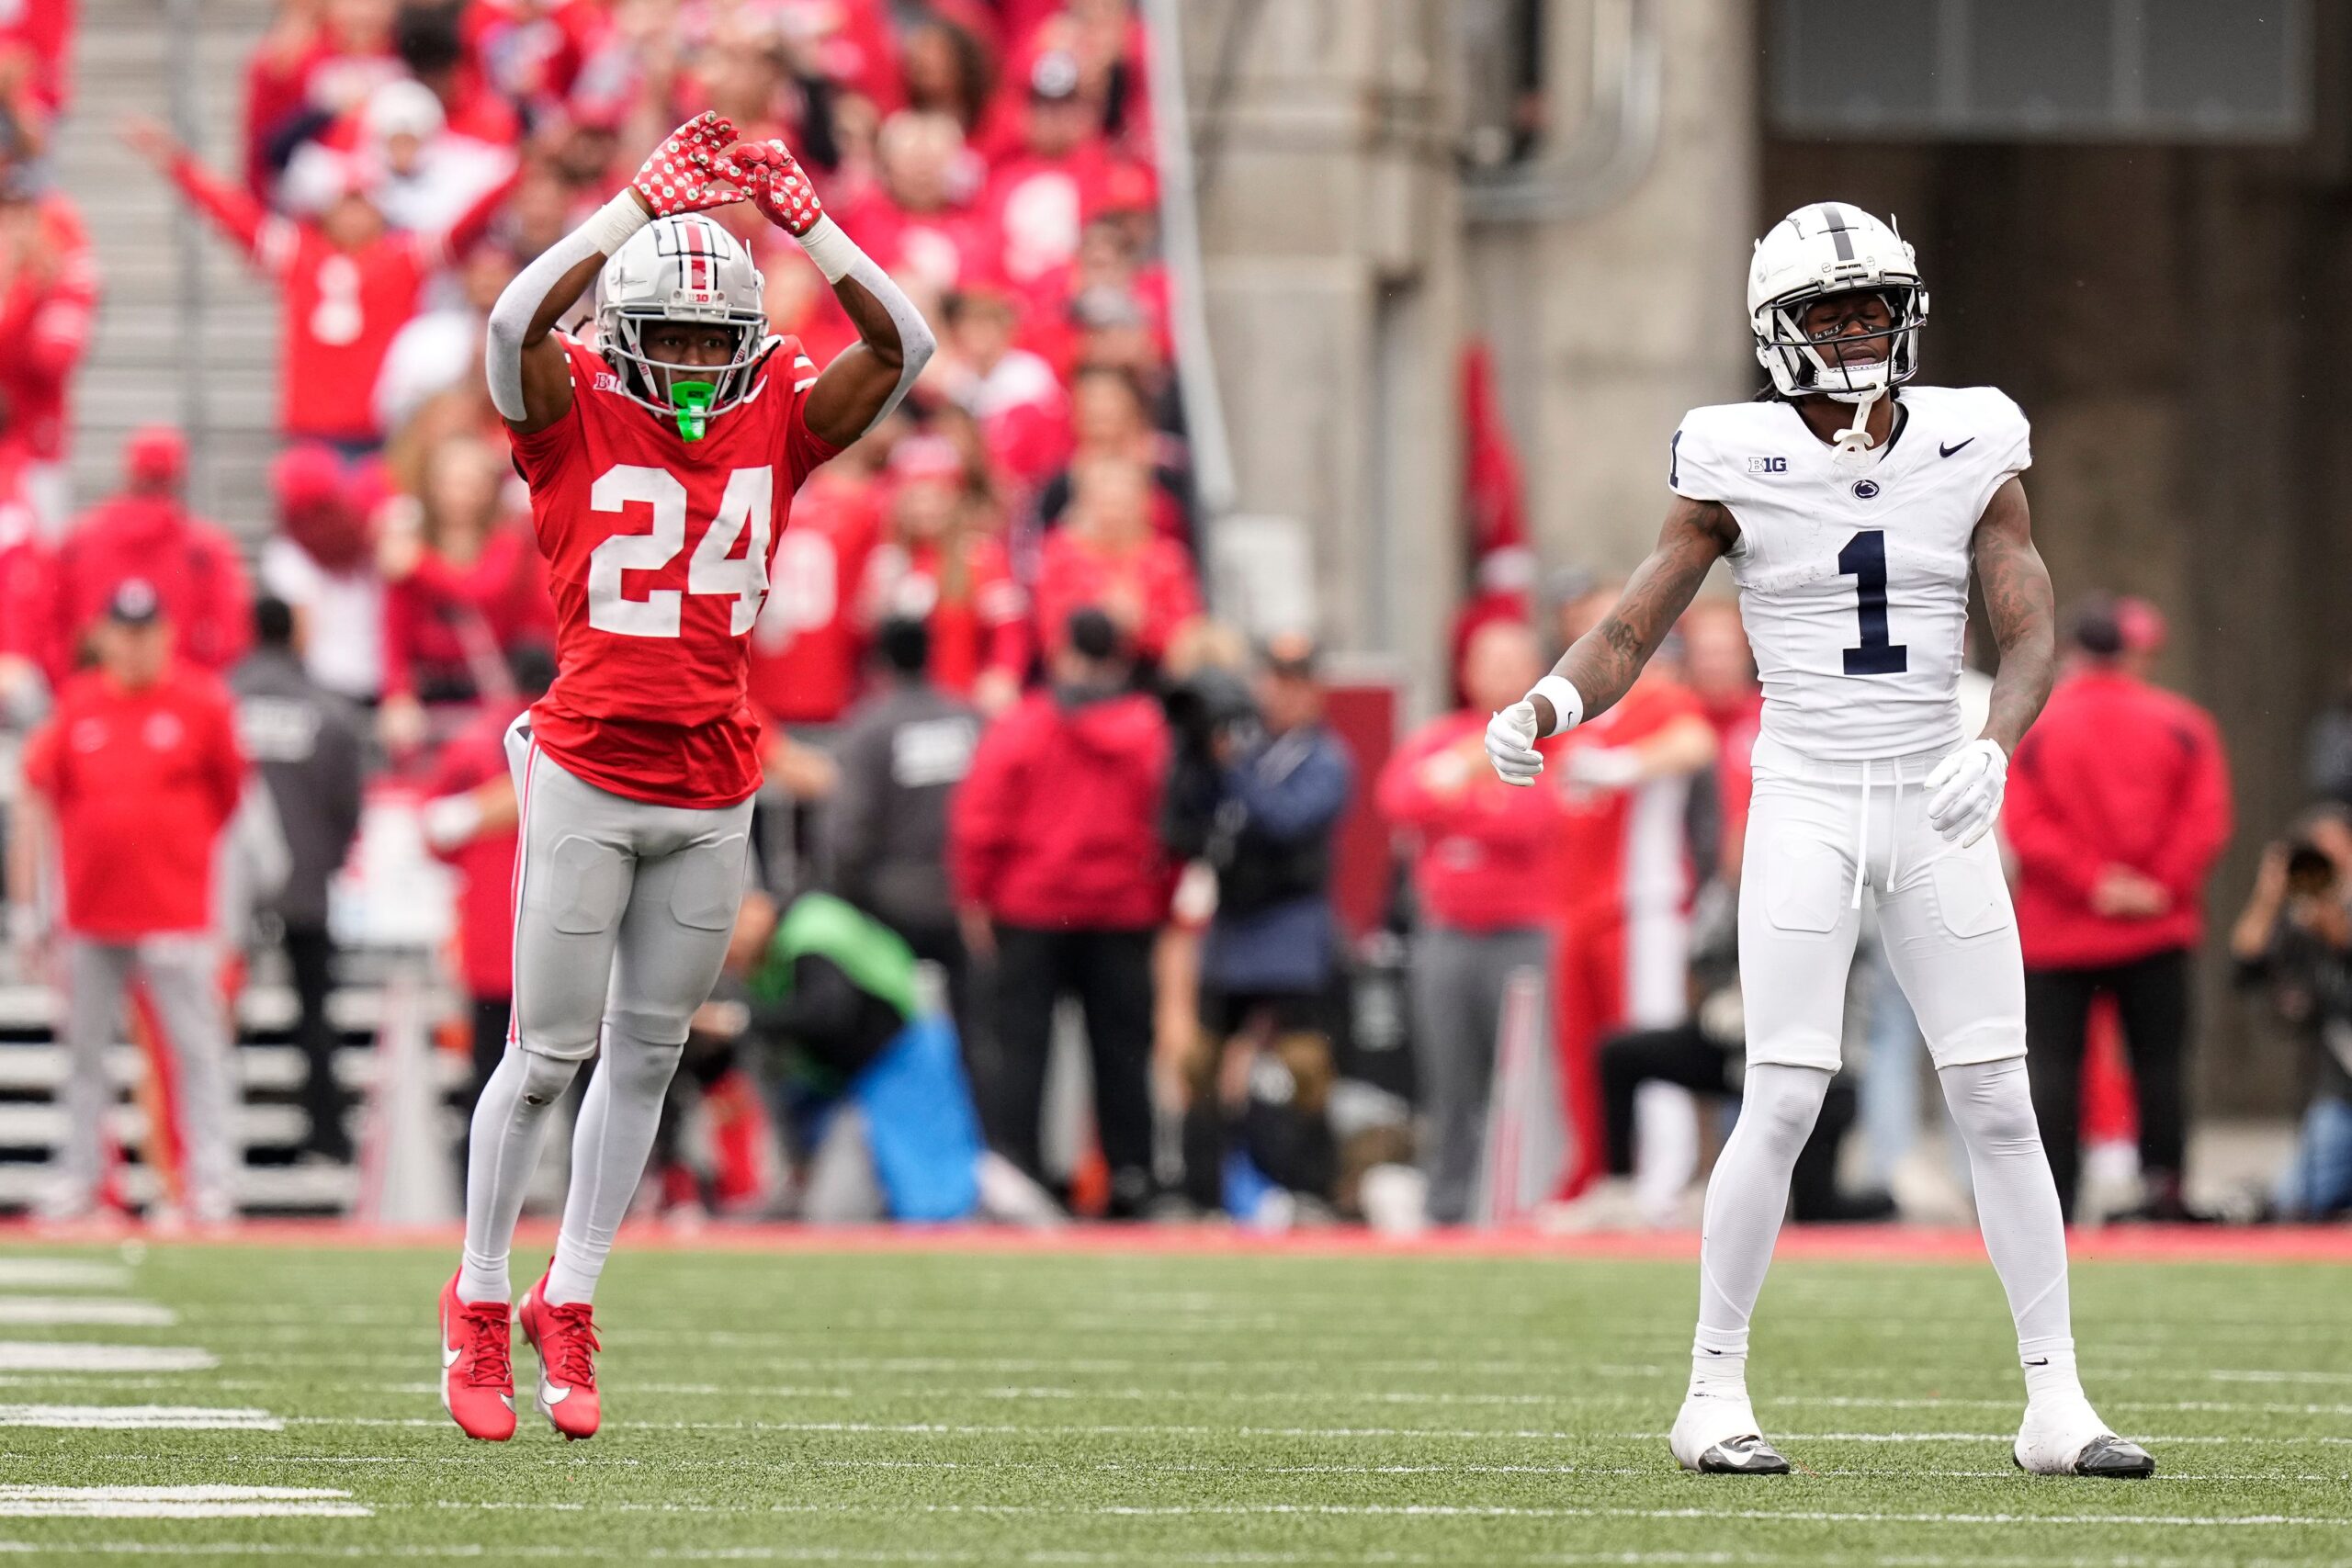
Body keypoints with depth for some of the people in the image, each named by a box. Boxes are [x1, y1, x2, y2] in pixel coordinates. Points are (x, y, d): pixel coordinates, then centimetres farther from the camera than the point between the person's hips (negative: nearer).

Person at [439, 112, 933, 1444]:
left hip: (713, 799, 4)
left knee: (647, 1052, 10)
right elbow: (518, 321, -23)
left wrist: (800, 214, -14)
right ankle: (480, 1308, 11)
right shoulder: (575, 420, -4)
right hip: (588, 778, -4)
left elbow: (901, 347, -6)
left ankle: (569, 1306, 22)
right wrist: (647, 199, -24)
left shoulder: (779, 424, 4)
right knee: (549, 1051, -1)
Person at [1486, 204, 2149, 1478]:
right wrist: (1548, 702, -24)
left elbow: (2030, 635, -1)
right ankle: (1715, 1394, 3)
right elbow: (1629, 632, -3)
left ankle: (2057, 1405, 5)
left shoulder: (1970, 452, 2)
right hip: (1805, 807, -2)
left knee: (1998, 1108, 0)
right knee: (1782, 1105, -9)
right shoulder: (1740, 467, -3)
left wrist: (1992, 750, -21)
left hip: (1936, 811, 2)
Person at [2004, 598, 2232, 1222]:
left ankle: (2054, 1194, -5)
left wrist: (2092, 884, -11)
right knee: (2158, 1063, 4)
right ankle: (2162, 1186, -4)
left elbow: (2024, 826, -10)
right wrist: (2163, 885, -5)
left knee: (2056, 1065, 1)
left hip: (2058, 933, -1)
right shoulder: (2180, 722, 2)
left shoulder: (2031, 726, -2)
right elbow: (2207, 818, -4)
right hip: (2157, 935, 1)